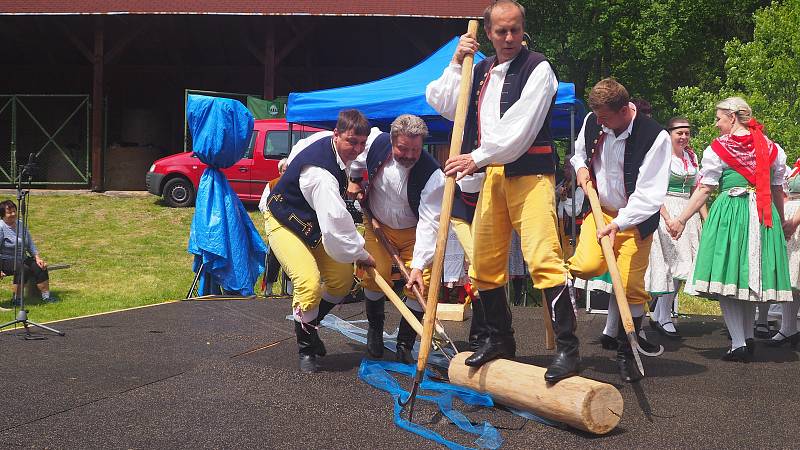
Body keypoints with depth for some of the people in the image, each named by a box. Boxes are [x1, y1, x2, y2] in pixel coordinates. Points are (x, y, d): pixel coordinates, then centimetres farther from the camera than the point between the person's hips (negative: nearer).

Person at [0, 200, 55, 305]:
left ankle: (46, 296, -13)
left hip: (22, 259, 7)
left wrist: (37, 258, -2)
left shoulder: (21, 224, 9)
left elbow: (30, 244, 12)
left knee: (40, 267, -14)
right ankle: (16, 299, -22)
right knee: (23, 269, -31)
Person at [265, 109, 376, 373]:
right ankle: (306, 348, -4)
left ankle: (307, 323, 27)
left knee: (342, 280, 3)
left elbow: (301, 147, 15)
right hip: (285, 223, -9)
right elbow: (335, 223, -37)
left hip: (313, 221, 9)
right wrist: (359, 254, -23)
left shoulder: (328, 140, -8)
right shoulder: (322, 173, -36)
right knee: (309, 283, -27)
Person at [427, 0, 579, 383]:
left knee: (542, 257, -19)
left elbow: (520, 127, -14)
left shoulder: (537, 68, -4)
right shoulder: (480, 72, 17)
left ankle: (567, 348, -14)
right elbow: (441, 104, 12)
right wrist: (456, 64, 2)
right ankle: (498, 340, 26)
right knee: (484, 261, 10)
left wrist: (478, 157, -17)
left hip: (530, 172, -7)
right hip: (492, 174, 7)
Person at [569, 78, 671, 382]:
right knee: (587, 266, -25)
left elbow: (650, 195, -23)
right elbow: (579, 150, 20)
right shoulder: (592, 122, -4)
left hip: (634, 218, -3)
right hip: (599, 210, 3)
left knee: (631, 287, -2)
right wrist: (580, 167, -3)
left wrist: (617, 224, -31)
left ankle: (626, 355, 15)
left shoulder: (655, 137, -20)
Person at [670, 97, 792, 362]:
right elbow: (778, 189, 15)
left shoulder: (718, 148, -3)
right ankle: (748, 338, 17)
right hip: (764, 217, 5)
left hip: (730, 214, -5)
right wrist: (780, 220, 27)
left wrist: (682, 219, 1)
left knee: (727, 278, -1)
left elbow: (704, 189, -4)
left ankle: (738, 343, -5)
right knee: (751, 279, 14)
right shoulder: (770, 147, 10)